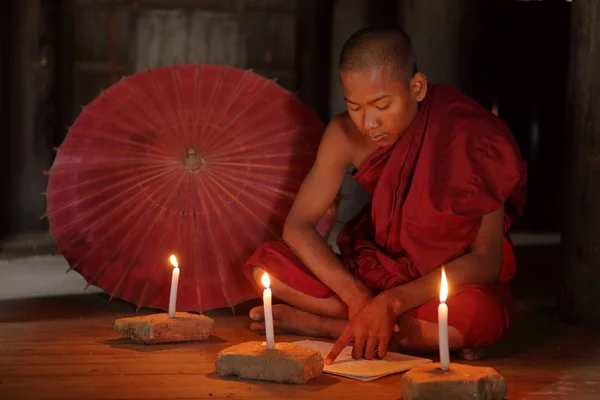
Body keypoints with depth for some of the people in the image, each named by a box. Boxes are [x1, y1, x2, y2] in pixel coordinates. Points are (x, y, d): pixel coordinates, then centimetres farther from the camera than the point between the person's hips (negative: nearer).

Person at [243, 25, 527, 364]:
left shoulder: (470, 137, -22)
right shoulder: (346, 134, -10)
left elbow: (487, 260, -23)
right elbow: (298, 225, -8)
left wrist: (393, 301, -34)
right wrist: (356, 297, -24)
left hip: (458, 279, -4)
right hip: (379, 270, 4)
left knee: (479, 314, -40)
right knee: (267, 263, -16)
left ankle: (318, 323, -22)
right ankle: (426, 332, -18)